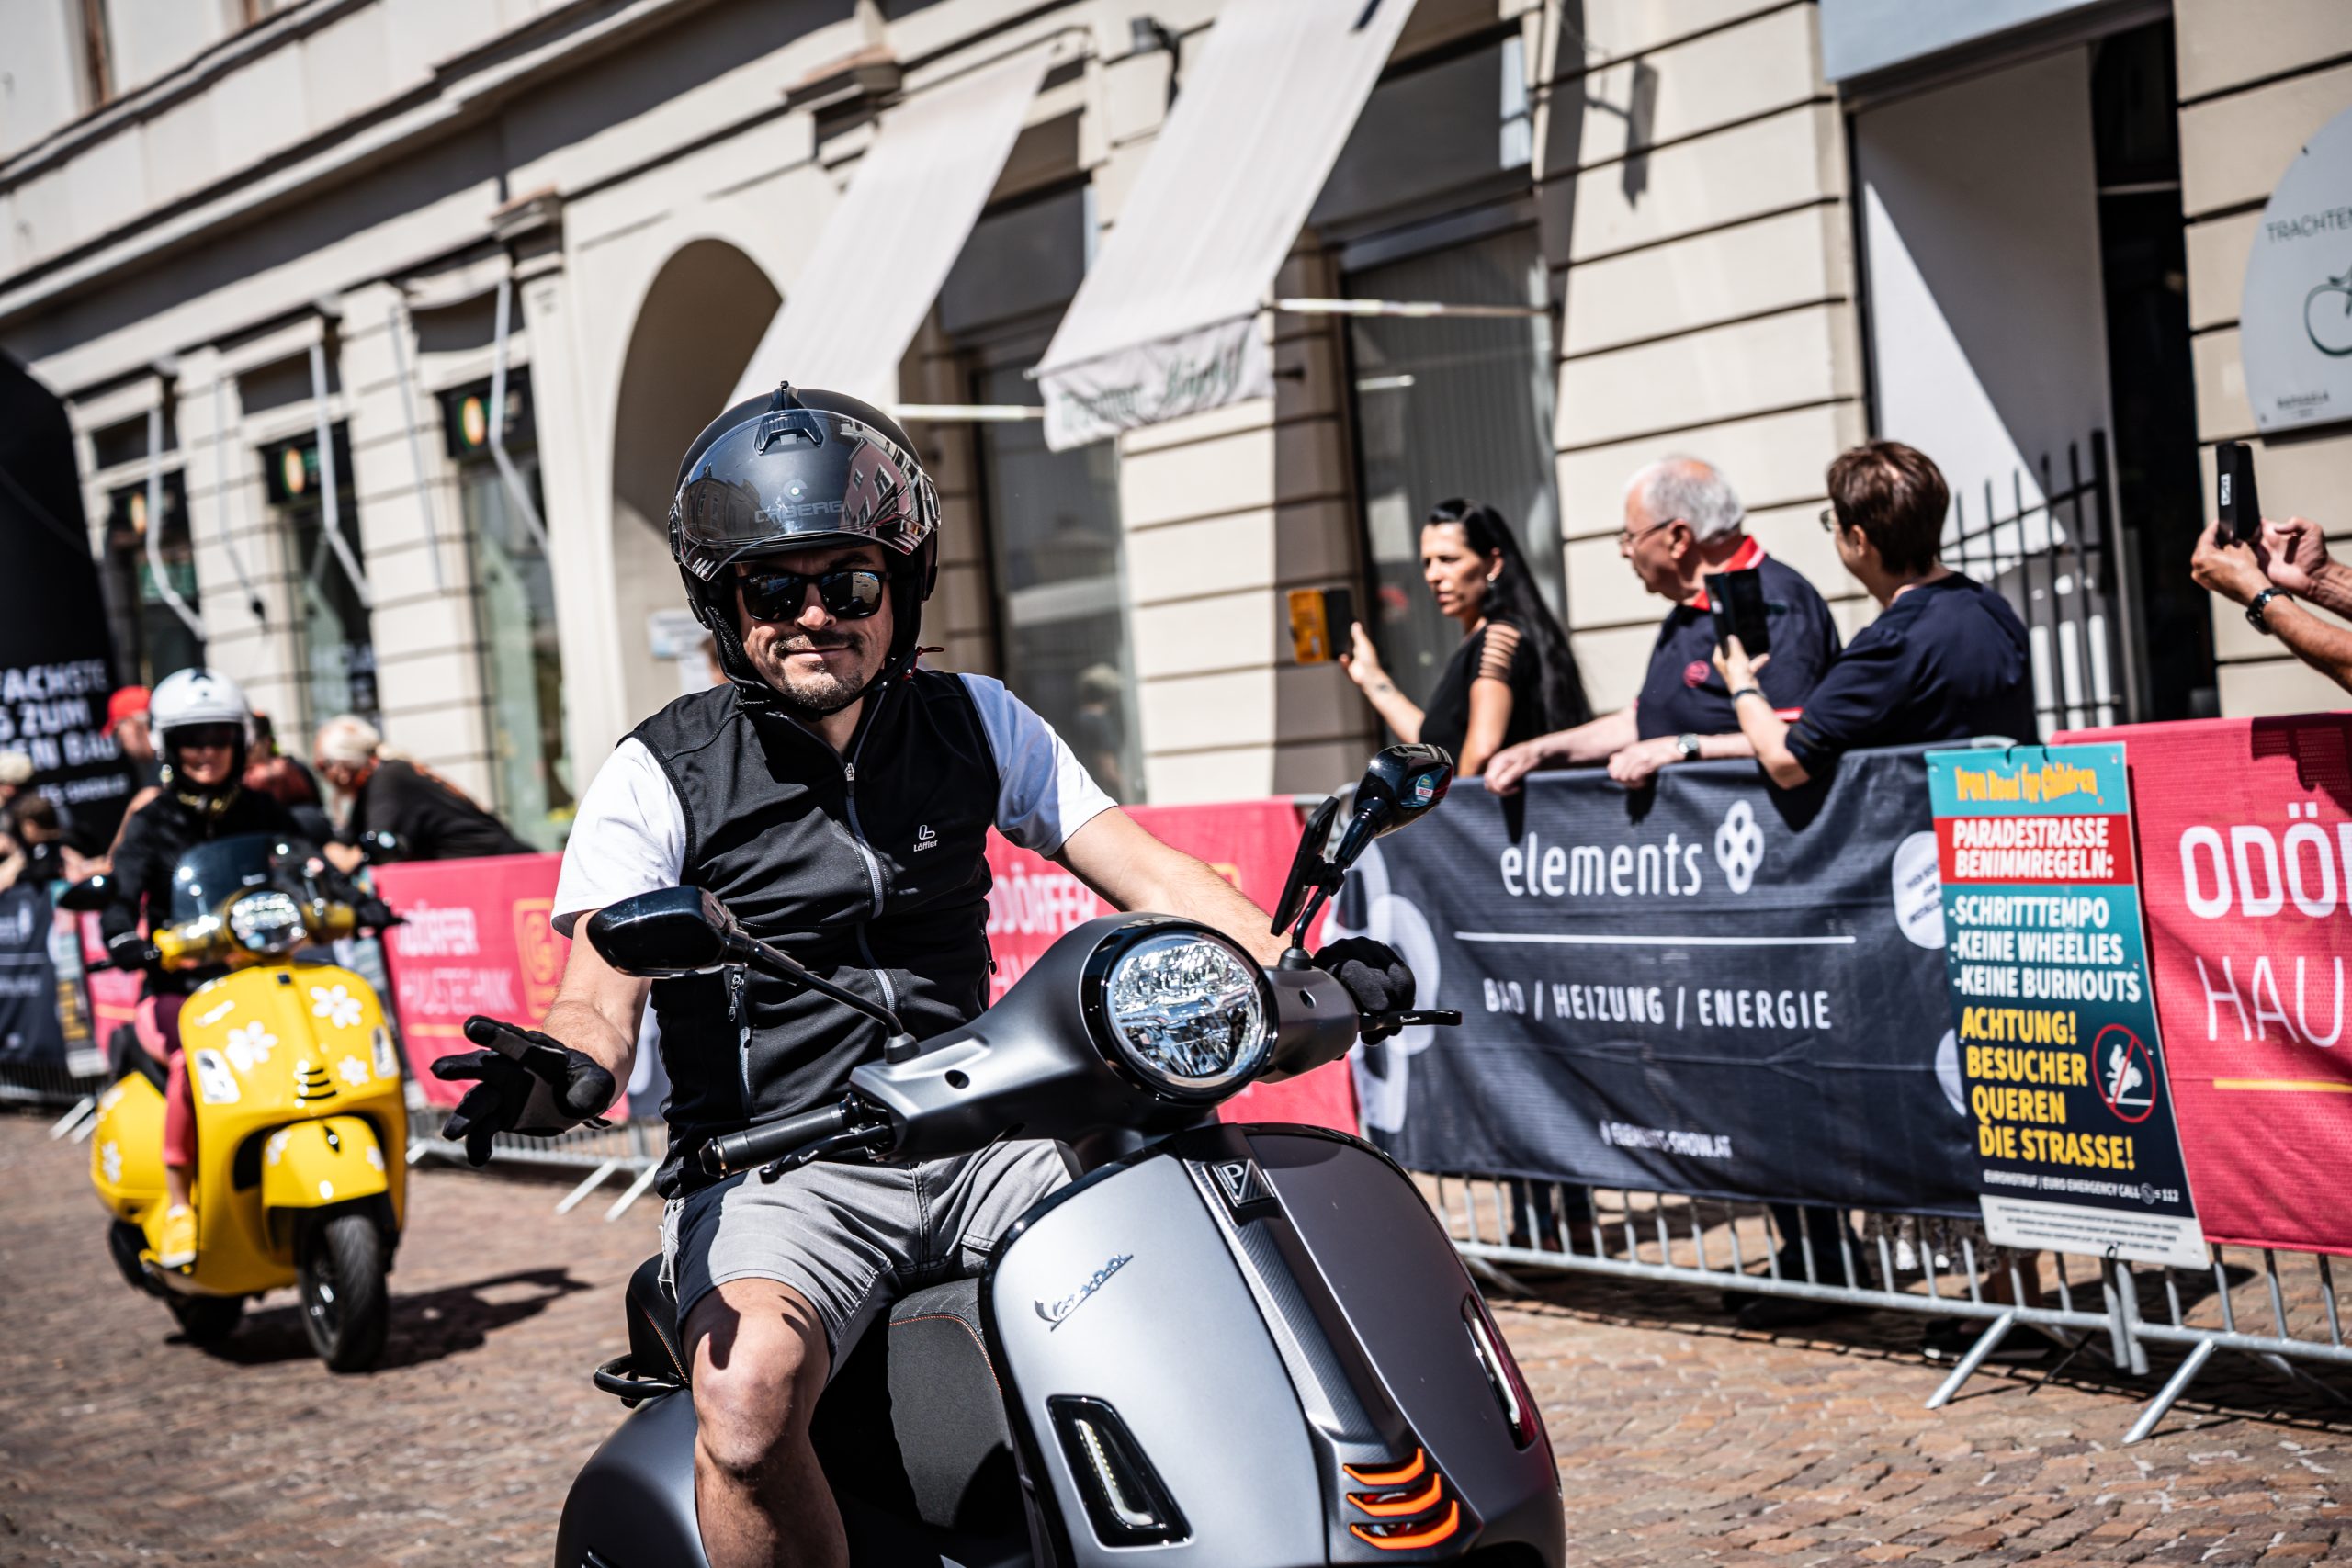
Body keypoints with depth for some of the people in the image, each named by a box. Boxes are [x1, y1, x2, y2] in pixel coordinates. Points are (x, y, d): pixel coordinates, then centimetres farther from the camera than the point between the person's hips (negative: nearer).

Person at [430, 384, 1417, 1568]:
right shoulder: (657, 776, -1)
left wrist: (1296, 965, -14)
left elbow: (1139, 867, 5)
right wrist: (566, 1072, -36)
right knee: (748, 1402, -34)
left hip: (970, 1147, 4)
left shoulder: (974, 724, 10)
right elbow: (603, 987, -11)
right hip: (773, 1172, -4)